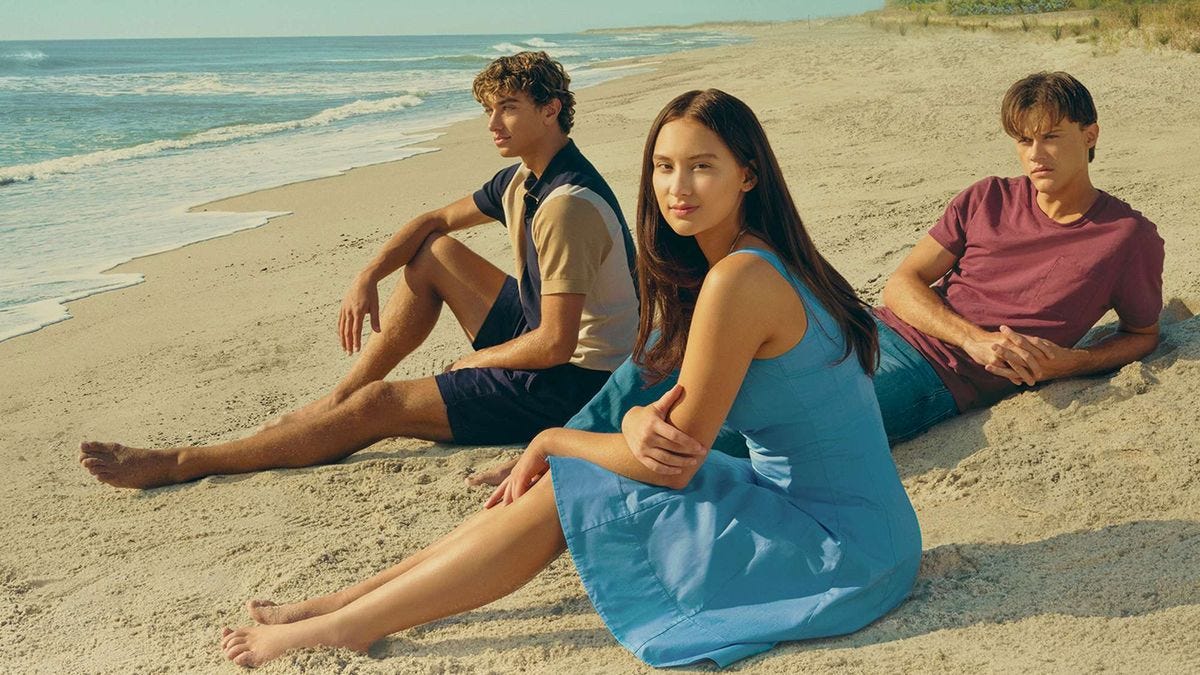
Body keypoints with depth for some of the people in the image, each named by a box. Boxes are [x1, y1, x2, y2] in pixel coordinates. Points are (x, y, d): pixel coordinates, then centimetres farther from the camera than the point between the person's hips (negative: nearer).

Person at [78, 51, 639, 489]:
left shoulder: (568, 206, -25)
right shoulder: (523, 181, 7)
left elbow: (556, 344, -27)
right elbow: (436, 220, 18)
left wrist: (476, 361, -9)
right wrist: (366, 279, 3)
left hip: (573, 379, -10)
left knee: (378, 406, -13)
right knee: (435, 251, 11)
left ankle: (183, 463, -8)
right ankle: (338, 398, 12)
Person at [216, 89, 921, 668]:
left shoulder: (738, 280, -23)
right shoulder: (758, 260, 7)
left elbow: (673, 463, -17)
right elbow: (672, 438, 11)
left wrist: (551, 441, -3)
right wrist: (646, 424, -10)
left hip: (837, 548, -9)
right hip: (832, 518, 9)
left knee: (563, 495, -9)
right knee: (558, 482, 6)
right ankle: (338, 603, 14)